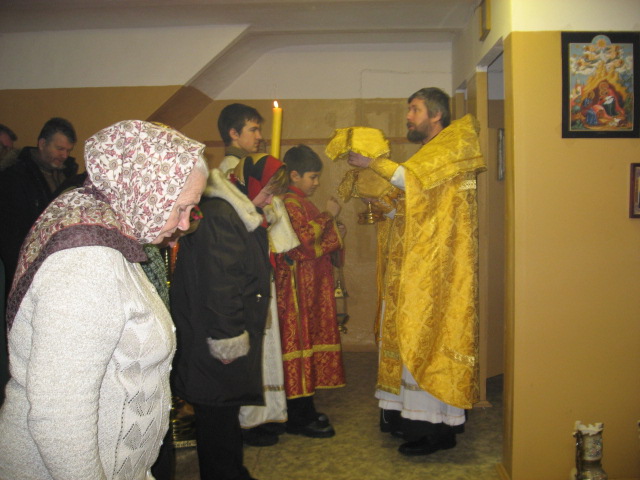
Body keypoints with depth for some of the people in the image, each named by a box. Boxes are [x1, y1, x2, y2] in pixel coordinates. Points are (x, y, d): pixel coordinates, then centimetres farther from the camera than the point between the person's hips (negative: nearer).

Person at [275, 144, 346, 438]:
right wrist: (328, 216, -14)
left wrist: (335, 233, 8)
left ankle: (304, 410, 22)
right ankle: (299, 417, 2)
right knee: (300, 340, -6)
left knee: (311, 339, 12)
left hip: (313, 287, 10)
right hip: (297, 288, -10)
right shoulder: (290, 203, -14)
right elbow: (304, 241, -23)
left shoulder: (302, 202, 19)